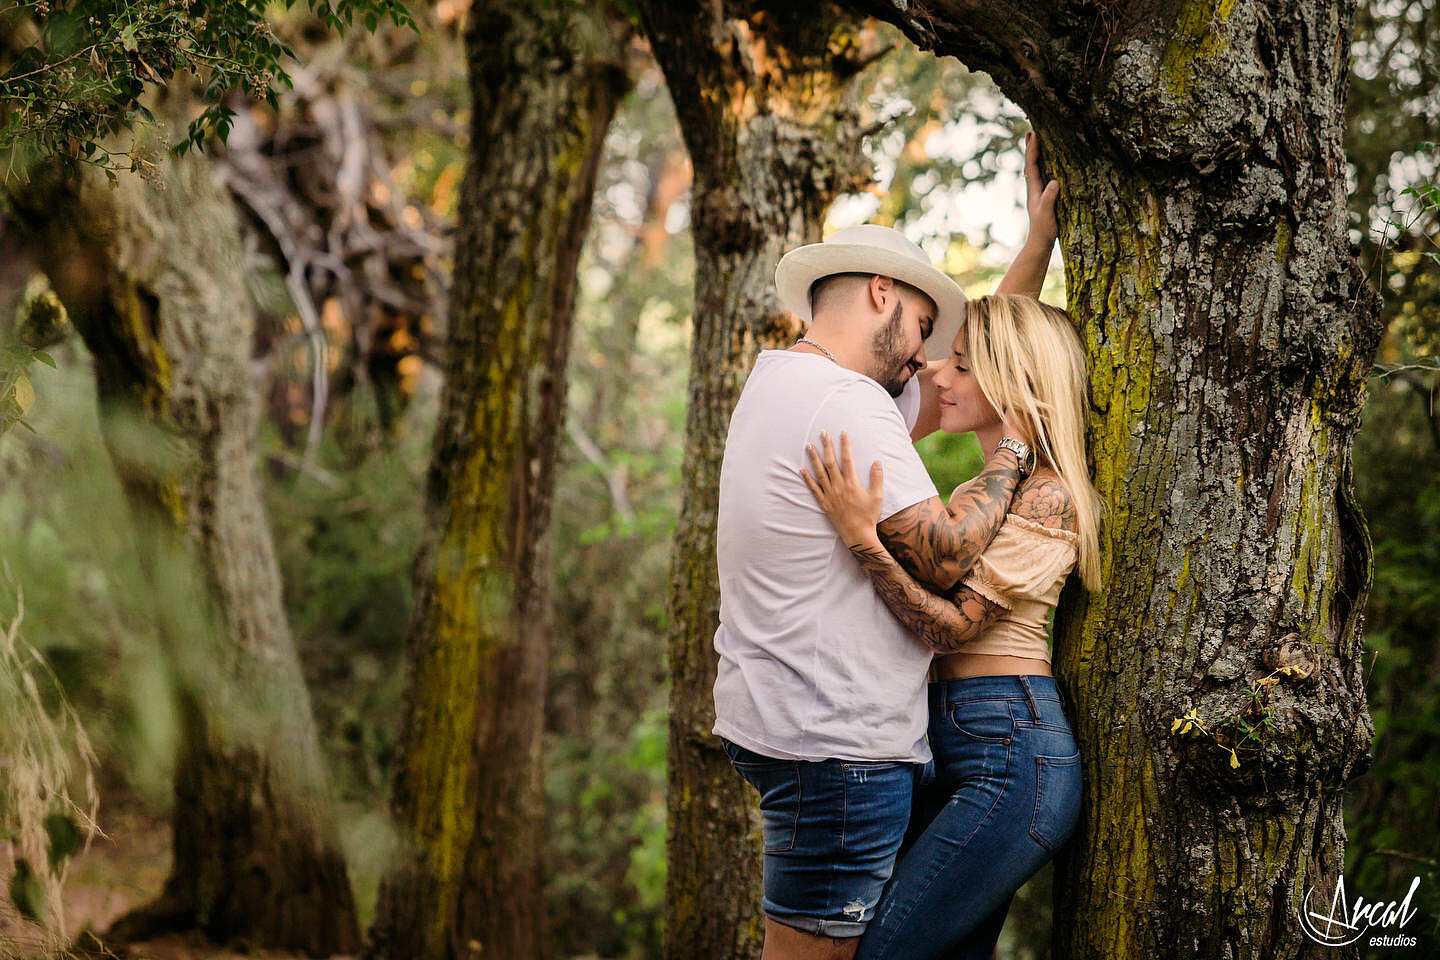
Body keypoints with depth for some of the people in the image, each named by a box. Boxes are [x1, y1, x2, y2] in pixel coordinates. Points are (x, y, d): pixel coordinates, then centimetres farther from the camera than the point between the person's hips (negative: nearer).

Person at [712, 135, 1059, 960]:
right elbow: (946, 555, -18)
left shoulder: (786, 381, 17)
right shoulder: (844, 404, -16)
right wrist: (1014, 453, -2)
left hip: (778, 719, 11)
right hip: (837, 739, -11)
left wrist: (1039, 244, 25)